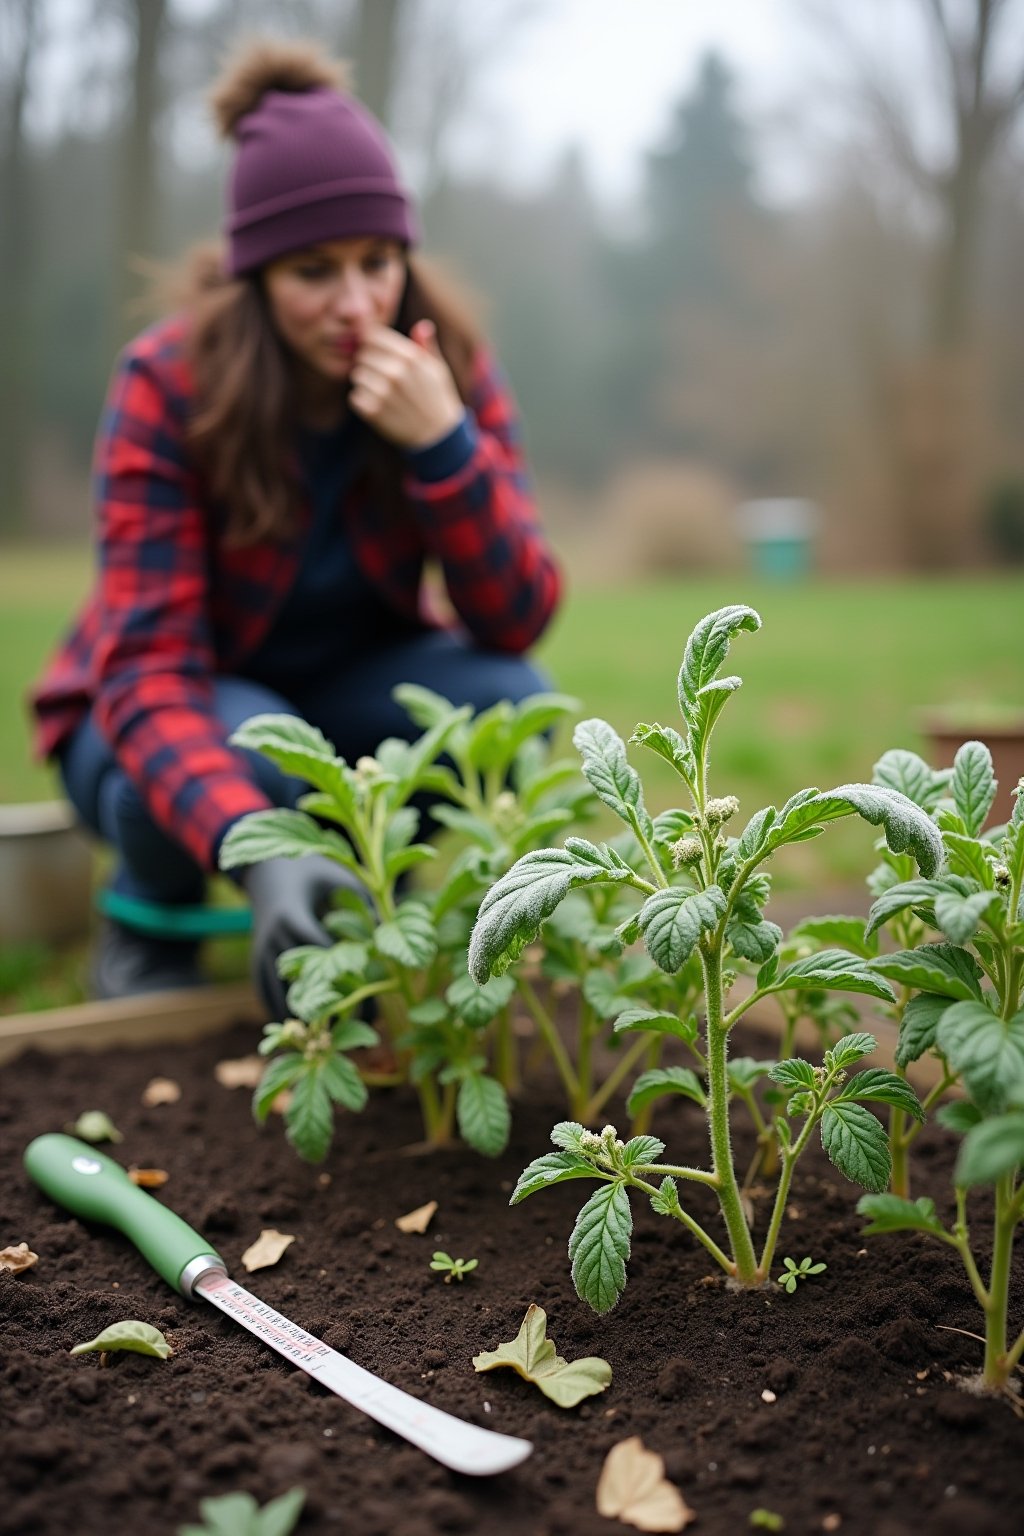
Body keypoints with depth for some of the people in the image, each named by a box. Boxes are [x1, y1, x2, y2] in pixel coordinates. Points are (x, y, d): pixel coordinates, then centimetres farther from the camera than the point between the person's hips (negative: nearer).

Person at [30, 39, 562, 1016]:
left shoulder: (449, 367, -16)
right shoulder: (166, 385, -25)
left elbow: (516, 624, -20)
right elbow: (152, 665, -32)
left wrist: (443, 443, -37)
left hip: (347, 689, 3)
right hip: (177, 709, -3)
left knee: (510, 699, -26)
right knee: (252, 754, -36)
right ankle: (149, 919, -1)